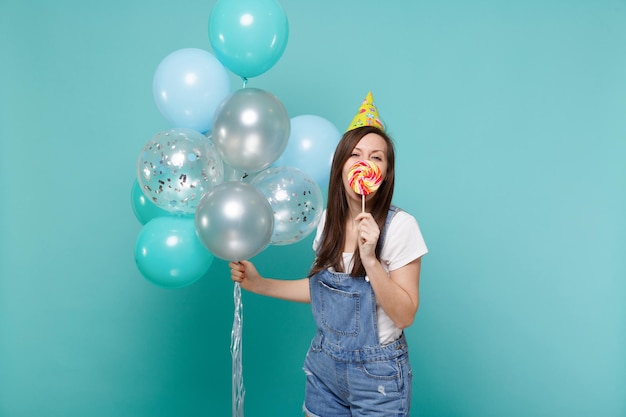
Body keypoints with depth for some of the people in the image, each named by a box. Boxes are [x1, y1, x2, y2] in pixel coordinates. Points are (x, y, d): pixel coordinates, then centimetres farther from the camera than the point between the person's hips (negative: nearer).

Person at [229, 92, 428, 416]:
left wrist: (370, 258, -30)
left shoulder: (400, 225, -18)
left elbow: (405, 316, -18)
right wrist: (259, 284, 5)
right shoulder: (329, 220, -2)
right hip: (324, 365, 5)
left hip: (376, 375, -4)